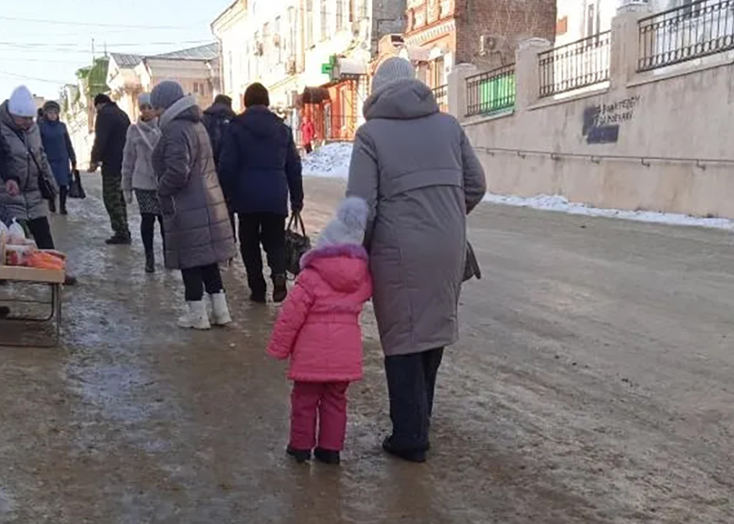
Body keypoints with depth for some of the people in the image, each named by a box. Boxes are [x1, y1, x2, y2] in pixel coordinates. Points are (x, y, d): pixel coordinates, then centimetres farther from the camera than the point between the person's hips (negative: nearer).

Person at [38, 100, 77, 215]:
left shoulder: (62, 126, 7)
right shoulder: (41, 126, -2)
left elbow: (68, 144, 12)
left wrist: (73, 159, 11)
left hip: (62, 161, 3)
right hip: (49, 161, -3)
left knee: (63, 184, 1)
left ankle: (62, 206, 11)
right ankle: (51, 205, 18)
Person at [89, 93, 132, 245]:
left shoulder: (104, 114, -9)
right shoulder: (122, 114, 18)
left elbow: (100, 140, -17)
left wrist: (95, 160, -14)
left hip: (112, 164, -9)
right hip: (125, 163, 9)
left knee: (111, 199, -5)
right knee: (120, 198, 16)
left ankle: (121, 233, -8)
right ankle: (124, 233, 18)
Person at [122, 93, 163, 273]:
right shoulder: (134, 130, 4)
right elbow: (128, 159, 8)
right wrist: (127, 186, 9)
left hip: (163, 182, -1)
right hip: (143, 183, 1)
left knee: (164, 218, 4)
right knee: (147, 219, 4)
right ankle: (149, 257, 17)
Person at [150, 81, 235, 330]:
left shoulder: (176, 130, -16)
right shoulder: (196, 125, 15)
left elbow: (177, 171, -25)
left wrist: (162, 190, -8)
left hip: (187, 207, -9)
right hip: (208, 202, 9)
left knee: (189, 261, 1)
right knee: (207, 258, 14)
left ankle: (197, 314, 8)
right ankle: (220, 310, 18)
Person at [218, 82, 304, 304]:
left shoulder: (236, 128, -2)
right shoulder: (282, 128, 7)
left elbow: (227, 166, -6)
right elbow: (294, 167, 9)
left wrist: (227, 195, 4)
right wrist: (297, 198, 15)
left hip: (246, 196, -2)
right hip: (276, 197, 2)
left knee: (250, 243, 11)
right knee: (275, 240, 12)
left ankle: (257, 289, 9)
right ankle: (279, 274, -16)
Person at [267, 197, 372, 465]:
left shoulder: (311, 277, -11)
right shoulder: (362, 276, 1)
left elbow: (291, 314, -10)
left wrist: (279, 347, -1)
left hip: (312, 351, -4)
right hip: (346, 351, 4)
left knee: (305, 399, 10)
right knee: (335, 400, 14)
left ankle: (301, 446, 18)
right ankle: (330, 448, 18)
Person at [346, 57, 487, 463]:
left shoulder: (371, 134, -4)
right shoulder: (448, 125, 9)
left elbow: (361, 205, -10)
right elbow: (476, 185, 11)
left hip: (400, 251, -4)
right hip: (449, 249, 5)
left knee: (403, 339, 6)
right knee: (433, 331, 18)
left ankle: (410, 437, 11)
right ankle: (419, 421, 31)